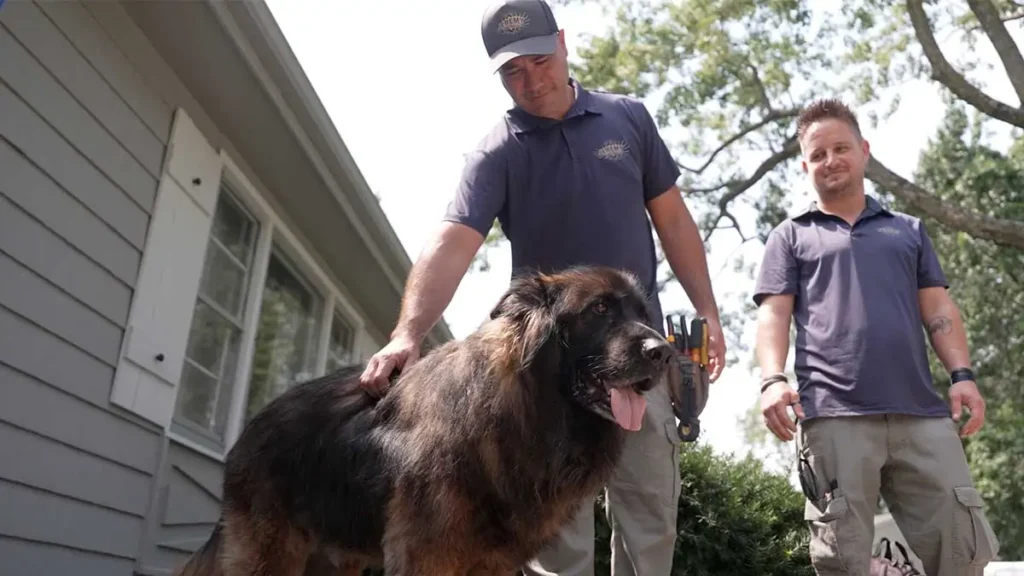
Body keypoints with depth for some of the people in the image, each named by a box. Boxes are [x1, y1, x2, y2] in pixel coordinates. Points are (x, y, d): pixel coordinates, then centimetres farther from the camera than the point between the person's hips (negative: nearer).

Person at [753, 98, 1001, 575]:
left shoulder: (909, 230, 26)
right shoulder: (790, 236, 16)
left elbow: (937, 308, 18)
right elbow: (774, 314, 4)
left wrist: (962, 373, 2)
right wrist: (773, 380, -13)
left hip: (921, 414, 3)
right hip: (833, 415, -3)